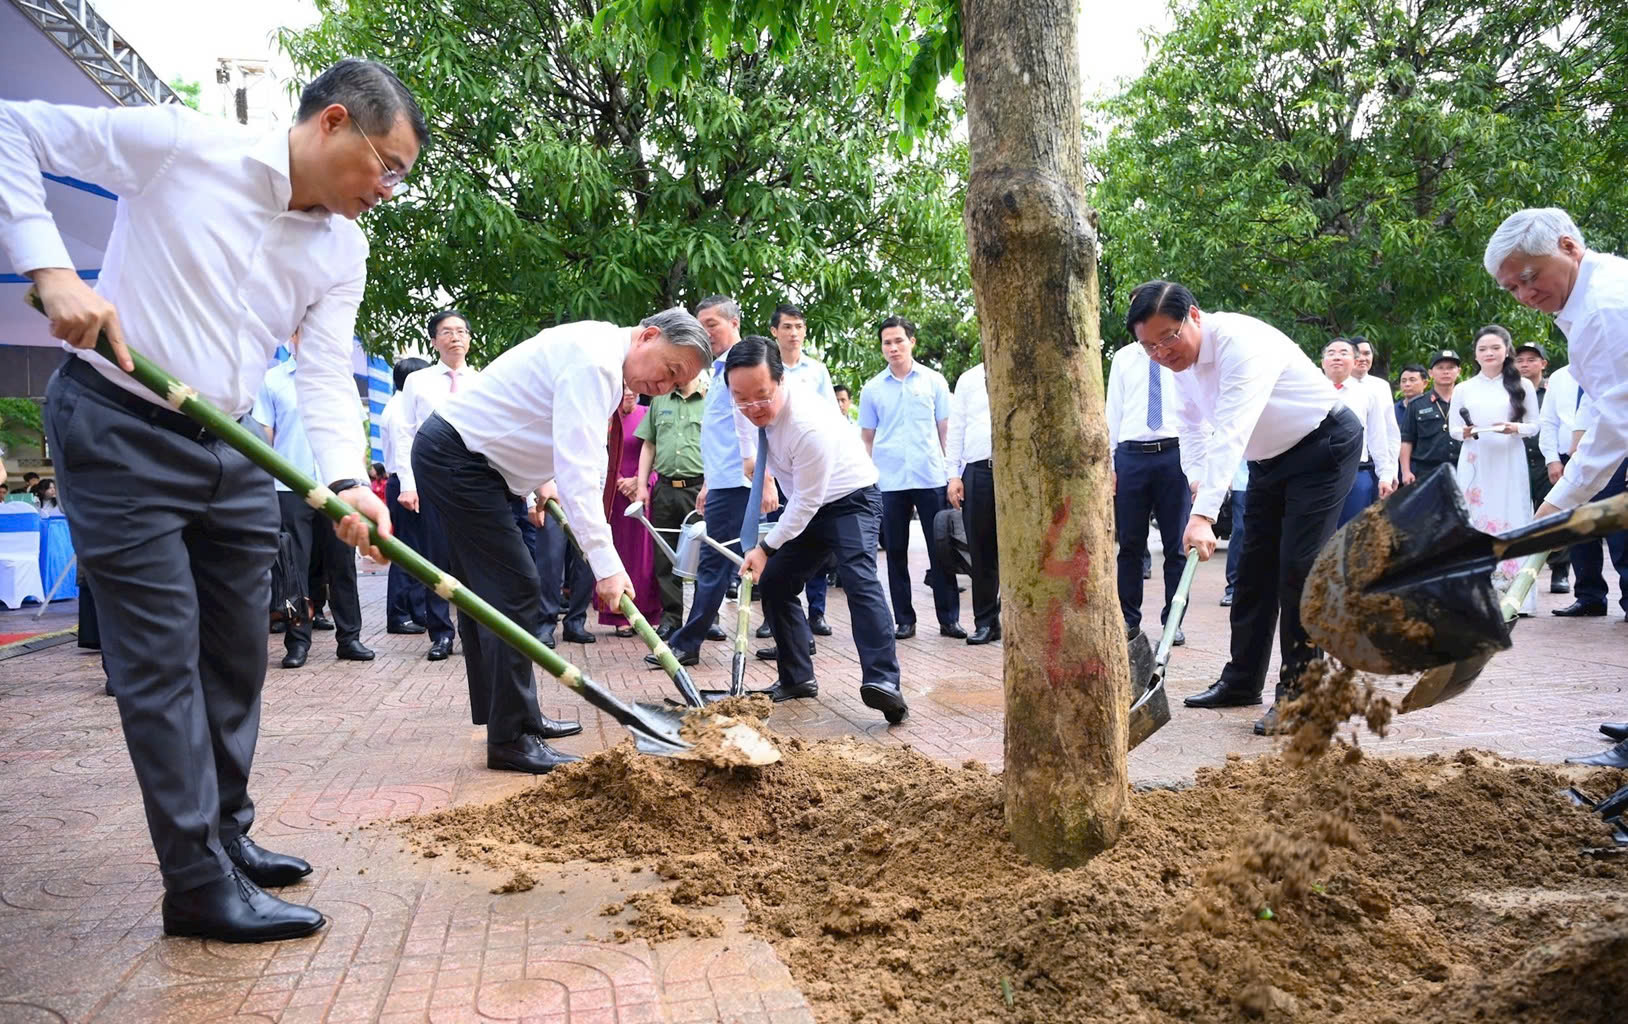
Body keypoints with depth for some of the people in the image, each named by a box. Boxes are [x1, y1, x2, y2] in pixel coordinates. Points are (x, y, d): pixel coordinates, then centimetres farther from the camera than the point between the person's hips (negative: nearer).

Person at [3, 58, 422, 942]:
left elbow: (328, 374, -5)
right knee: (162, 657, -5)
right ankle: (201, 883, 3)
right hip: (118, 432, -6)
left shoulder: (343, 251, 3)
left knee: (236, 651, 12)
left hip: (233, 452, 7)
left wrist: (346, 481, -23)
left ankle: (226, 834, 29)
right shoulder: (179, 144, -11)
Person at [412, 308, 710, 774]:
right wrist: (606, 564, -32)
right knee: (513, 588, -11)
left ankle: (518, 718, 23)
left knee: (484, 594, 13)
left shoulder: (602, 355, 10)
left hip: (457, 456, 11)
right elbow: (578, 468, -30)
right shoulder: (594, 361, -22)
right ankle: (510, 740, -5)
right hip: (456, 457, -11)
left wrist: (543, 480, 16)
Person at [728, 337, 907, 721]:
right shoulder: (754, 410, -11)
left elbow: (807, 502, -26)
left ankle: (883, 682, -39)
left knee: (858, 577, -30)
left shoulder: (809, 424, -34)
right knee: (773, 583, 4)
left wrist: (766, 548, -20)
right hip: (807, 506, 8)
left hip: (851, 499, -8)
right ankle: (797, 678, 15)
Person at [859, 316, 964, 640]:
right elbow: (867, 439, 10)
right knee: (896, 552, 6)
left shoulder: (934, 381, 5)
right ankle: (904, 619, 14)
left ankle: (949, 618, 10)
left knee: (940, 550, 2)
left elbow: (946, 429, 7)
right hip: (889, 482, 1)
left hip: (931, 478, -1)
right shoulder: (872, 388, 7)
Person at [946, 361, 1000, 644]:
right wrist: (953, 475, 3)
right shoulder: (968, 380, 14)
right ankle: (985, 622, 14)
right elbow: (956, 429, 12)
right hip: (977, 471, 2)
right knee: (981, 550, 5)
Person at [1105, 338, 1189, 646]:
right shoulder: (1123, 358, 10)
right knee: (1129, 544, 6)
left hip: (1175, 454, -2)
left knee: (1177, 545, 4)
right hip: (1131, 455, 2)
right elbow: (1113, 412, 10)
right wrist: (1108, 463, 3)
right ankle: (1128, 619, 17)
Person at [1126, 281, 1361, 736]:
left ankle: (1298, 691, -5)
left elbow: (1231, 433, -42)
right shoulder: (1180, 358, -5)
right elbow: (1192, 424, 8)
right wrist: (1198, 479, -8)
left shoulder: (1240, 343, -32)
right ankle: (1242, 681, 20)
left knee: (1298, 569, -14)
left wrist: (1204, 514, -50)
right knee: (1254, 569, 10)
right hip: (1270, 458, 8)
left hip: (1324, 447, -8)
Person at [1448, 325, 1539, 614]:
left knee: (1511, 518, -4)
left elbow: (1534, 426, 7)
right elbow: (1453, 429, 11)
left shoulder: (1523, 385, 7)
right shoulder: (1463, 389, 10)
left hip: (1509, 462, -1)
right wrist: (1464, 433, -10)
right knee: (1475, 519, -2)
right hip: (1474, 463, 1)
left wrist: (1514, 428, -13)